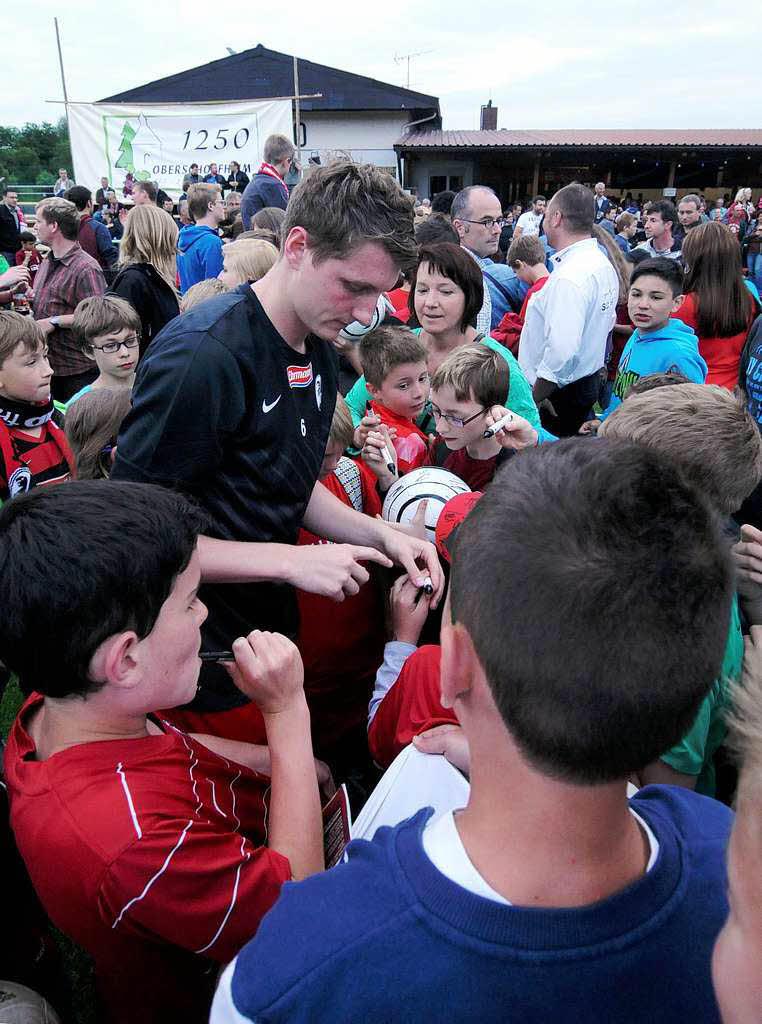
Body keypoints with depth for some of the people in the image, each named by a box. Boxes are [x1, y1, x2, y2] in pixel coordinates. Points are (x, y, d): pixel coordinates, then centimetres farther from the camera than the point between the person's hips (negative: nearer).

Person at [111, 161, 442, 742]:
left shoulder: (319, 352, 3)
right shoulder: (204, 355, -26)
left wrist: (378, 533, -4)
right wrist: (289, 560, -24)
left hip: (273, 628, 8)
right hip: (205, 668, -8)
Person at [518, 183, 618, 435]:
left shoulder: (569, 276, -24)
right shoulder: (604, 265, 8)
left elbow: (561, 353, -31)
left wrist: (532, 400, -21)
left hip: (557, 393, -10)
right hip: (590, 383, 10)